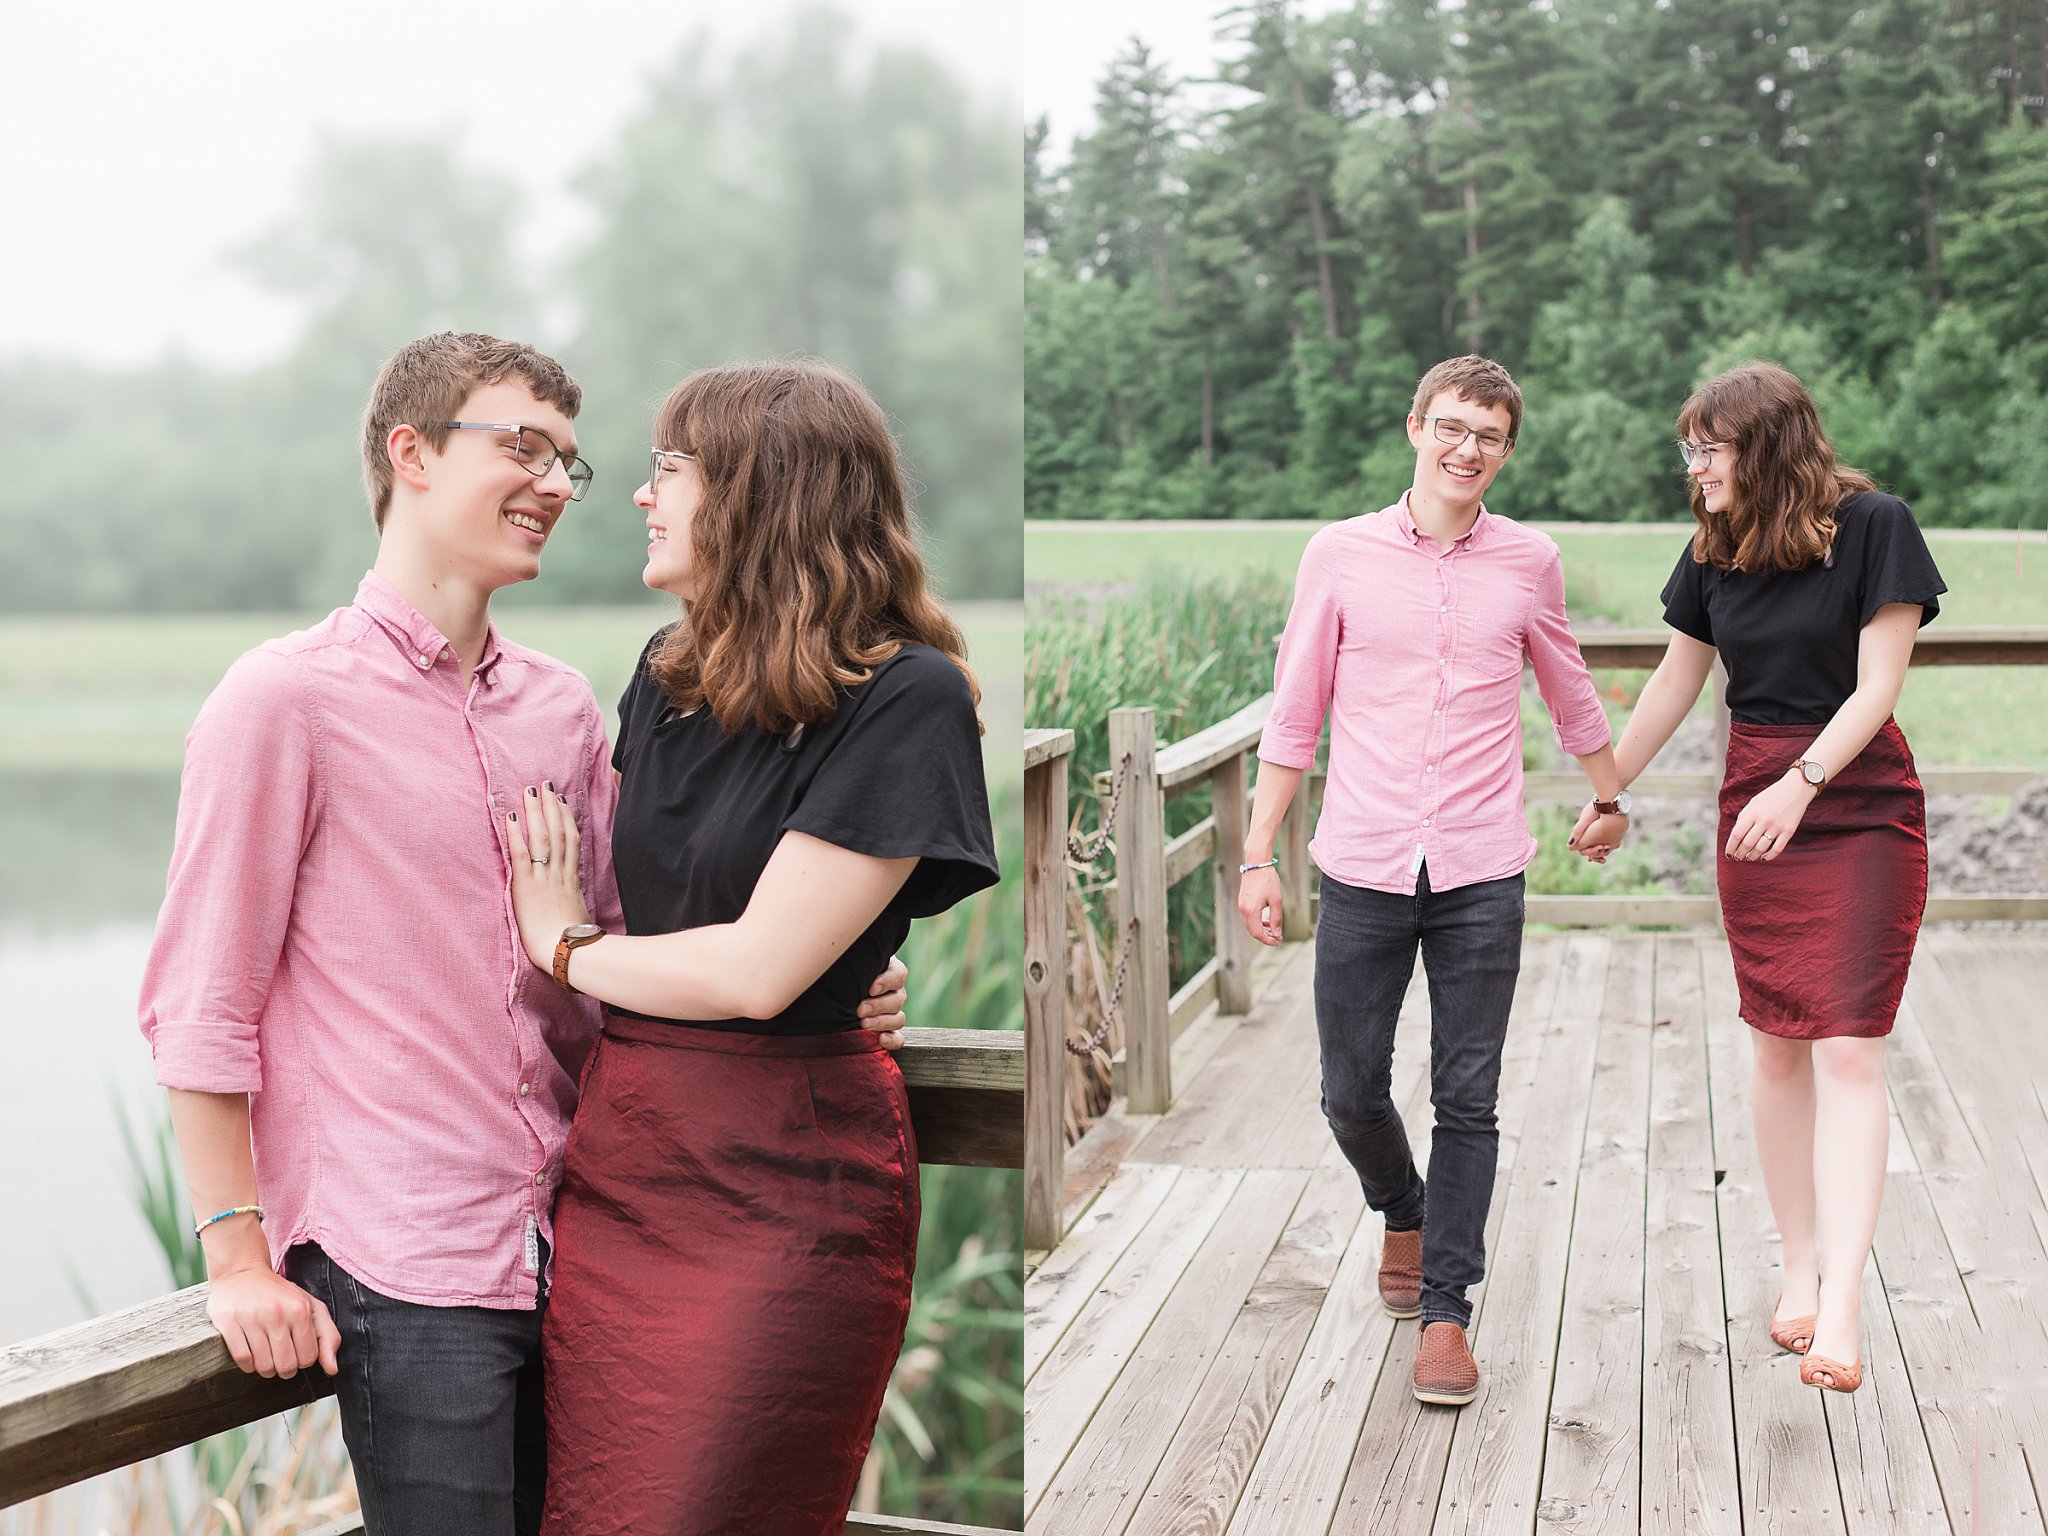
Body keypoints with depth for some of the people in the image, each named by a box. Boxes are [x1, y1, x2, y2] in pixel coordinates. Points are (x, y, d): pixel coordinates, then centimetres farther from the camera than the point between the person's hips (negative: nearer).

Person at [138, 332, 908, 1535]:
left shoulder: (564, 705, 10)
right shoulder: (288, 699, -7)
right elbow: (200, 1004, -7)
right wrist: (237, 1255, -9)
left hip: (565, 1242, 6)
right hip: (403, 1266, -6)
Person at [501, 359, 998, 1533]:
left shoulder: (906, 699, -13)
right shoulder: (671, 674, 10)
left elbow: (756, 970, -17)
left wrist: (566, 944, -1)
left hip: (780, 1191, -7)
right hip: (620, 1156, 7)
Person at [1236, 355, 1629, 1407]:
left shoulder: (1529, 563, 4)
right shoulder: (1340, 555, 1)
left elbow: (1569, 691, 21)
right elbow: (1295, 715, 5)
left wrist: (1610, 798, 32)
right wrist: (1260, 855, 2)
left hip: (1481, 878, 0)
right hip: (1361, 872, 0)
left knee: (1467, 1102, 2)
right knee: (1353, 1093, 7)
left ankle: (1446, 1310, 13)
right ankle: (1403, 1213, 38)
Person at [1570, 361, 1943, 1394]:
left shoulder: (1873, 526, -10)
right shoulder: (1715, 552, 6)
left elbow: (1878, 685, -14)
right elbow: (1674, 684, 15)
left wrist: (1804, 783, -26)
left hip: (1861, 806, -5)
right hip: (1754, 805, 5)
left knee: (1849, 1051, -11)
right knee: (1777, 1047, 7)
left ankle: (1840, 1313, -14)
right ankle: (1801, 1267, 19)